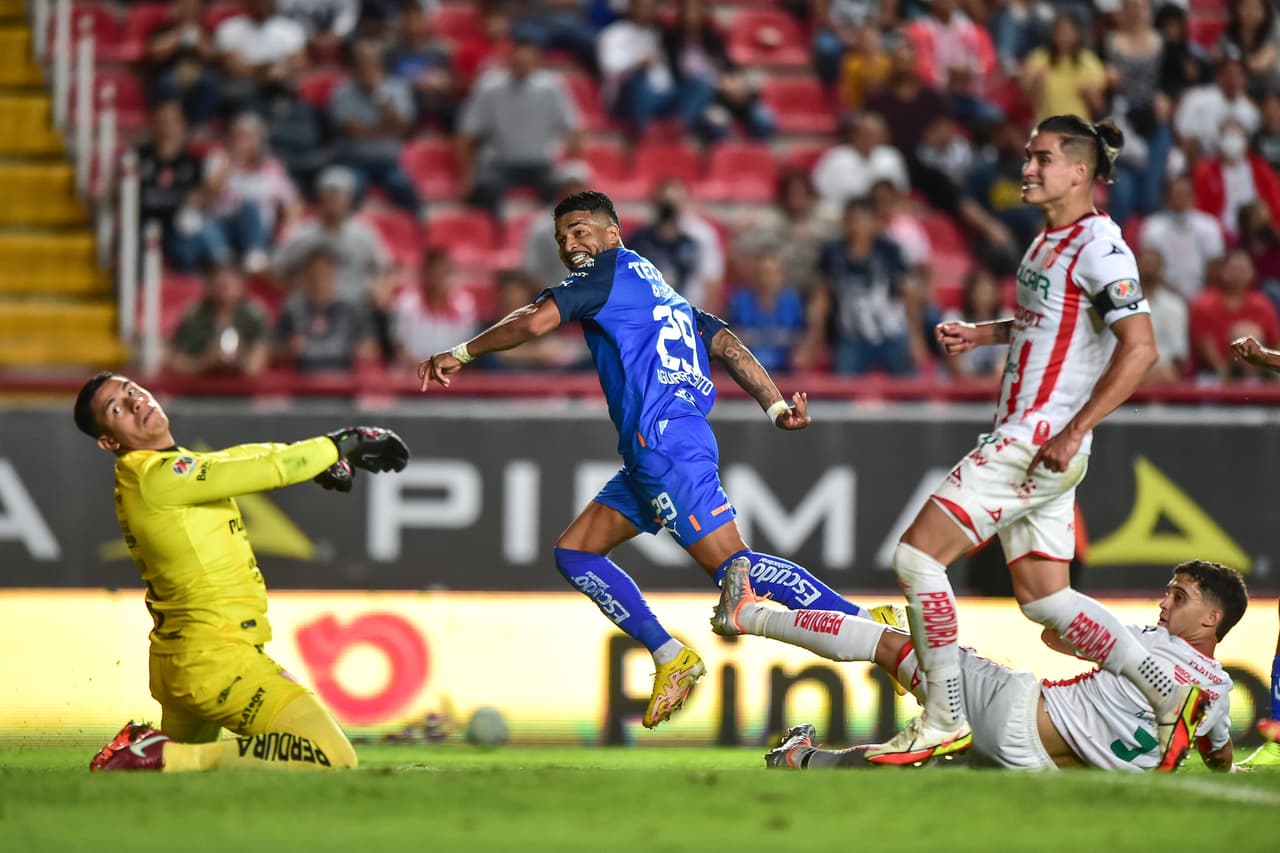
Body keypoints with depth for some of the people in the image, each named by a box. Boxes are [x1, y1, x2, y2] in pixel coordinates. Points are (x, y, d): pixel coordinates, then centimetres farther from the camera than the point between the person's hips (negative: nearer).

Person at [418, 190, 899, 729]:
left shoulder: (610, 268, 2)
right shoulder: (660, 289, 27)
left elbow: (535, 322, -10)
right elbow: (727, 345, 18)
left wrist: (460, 354, 0)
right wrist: (778, 407, 10)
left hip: (664, 442, -10)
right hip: (649, 455, 10)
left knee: (731, 564, -15)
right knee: (574, 553, 12)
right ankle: (671, 659, 6)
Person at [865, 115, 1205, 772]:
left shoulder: (1098, 246, -15)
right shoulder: (1051, 238, 15)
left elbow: (1140, 348, -22)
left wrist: (1073, 432, -24)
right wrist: (982, 333, 17)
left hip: (1040, 444, -10)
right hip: (1021, 439, 10)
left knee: (917, 554, -9)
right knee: (1042, 596, 11)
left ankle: (945, 722, -4)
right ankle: (1170, 698, 10)